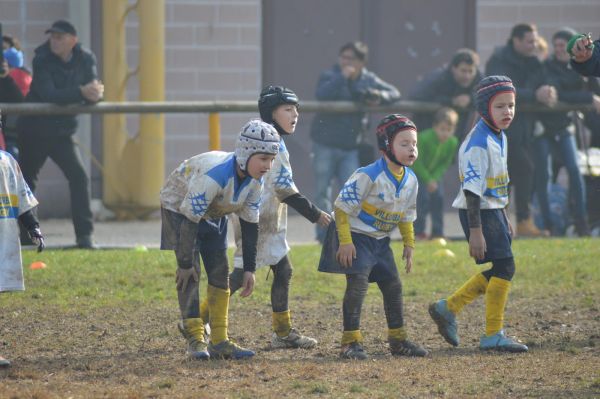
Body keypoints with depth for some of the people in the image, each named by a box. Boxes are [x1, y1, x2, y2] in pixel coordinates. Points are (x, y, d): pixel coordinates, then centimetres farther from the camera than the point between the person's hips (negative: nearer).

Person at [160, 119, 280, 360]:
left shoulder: (255, 180, -17)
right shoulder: (214, 175, -39)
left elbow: (250, 225, -5)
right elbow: (189, 222, -33)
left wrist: (249, 269, -4)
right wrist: (185, 264, -27)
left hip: (214, 214, 7)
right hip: (179, 208, -7)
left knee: (220, 273, 1)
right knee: (190, 274, -15)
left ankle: (219, 342, 5)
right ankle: (195, 340, -13)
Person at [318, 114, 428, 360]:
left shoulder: (411, 180, -1)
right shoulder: (368, 176, -24)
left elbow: (406, 216, 14)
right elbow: (343, 206, -21)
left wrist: (409, 245, 13)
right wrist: (345, 242, -23)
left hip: (380, 241, 7)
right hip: (356, 237, -7)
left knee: (393, 285, 9)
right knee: (358, 283, -16)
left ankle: (398, 339, 22)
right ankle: (351, 342, -11)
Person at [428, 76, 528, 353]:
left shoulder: (499, 138, 10)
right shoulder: (479, 143, -20)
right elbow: (472, 189, -23)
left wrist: (504, 219, 27)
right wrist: (475, 231, -26)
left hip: (493, 210, 10)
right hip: (478, 213, -10)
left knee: (496, 271, 13)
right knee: (504, 267, -10)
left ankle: (448, 308, 22)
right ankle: (493, 335, -3)